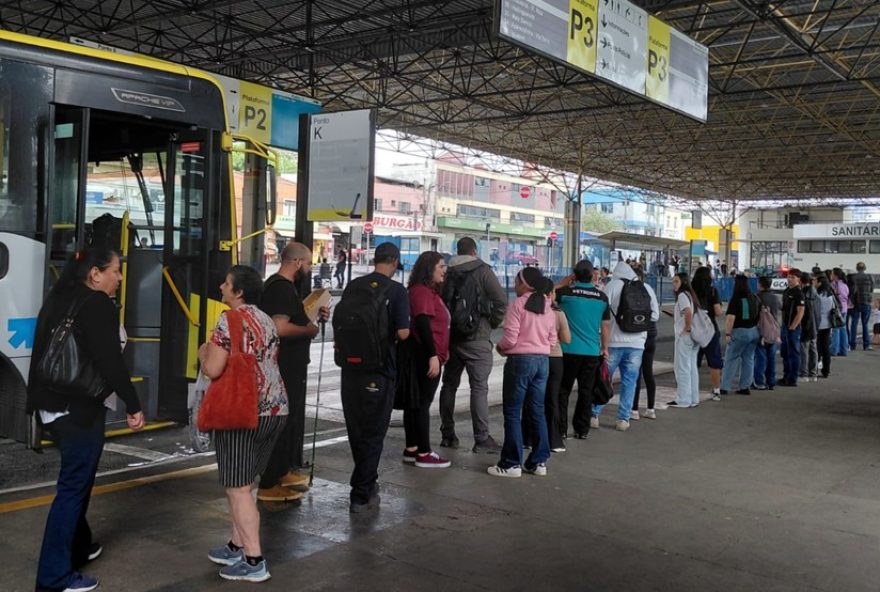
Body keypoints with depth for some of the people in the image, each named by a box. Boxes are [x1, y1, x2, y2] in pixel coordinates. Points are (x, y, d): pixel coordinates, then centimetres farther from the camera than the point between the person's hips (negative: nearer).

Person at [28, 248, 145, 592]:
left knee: (76, 479, 23)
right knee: (73, 486, -3)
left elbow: (47, 353, 19)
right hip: (80, 408, -9)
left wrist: (39, 401, 26)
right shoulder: (98, 304, -15)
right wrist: (133, 405, -15)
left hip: (53, 405, 9)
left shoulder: (58, 299, 13)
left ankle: (78, 547, 37)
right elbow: (110, 361, -21)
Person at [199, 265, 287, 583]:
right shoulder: (267, 320, 15)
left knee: (238, 487, -2)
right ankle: (237, 546, 27)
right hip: (276, 410, 9)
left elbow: (213, 370, -15)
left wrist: (203, 352, 4)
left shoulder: (230, 320, -11)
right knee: (244, 483, 18)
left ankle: (254, 562, -1)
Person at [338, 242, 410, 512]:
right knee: (373, 433, 5)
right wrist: (403, 331, 6)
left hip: (351, 366, 5)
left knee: (356, 429, 17)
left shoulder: (353, 286, 3)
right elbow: (402, 333, -16)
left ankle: (367, 482, 33)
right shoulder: (397, 291, -10)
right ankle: (361, 495, 6)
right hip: (380, 370, -5)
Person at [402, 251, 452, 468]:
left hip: (427, 355, 10)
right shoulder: (422, 291, -15)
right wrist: (433, 355, -25)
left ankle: (412, 449, 20)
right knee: (422, 403, -6)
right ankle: (424, 454, -1)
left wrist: (440, 352, 20)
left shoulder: (430, 290, 17)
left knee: (416, 402, 13)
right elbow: (423, 325, -22)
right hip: (426, 356, -10)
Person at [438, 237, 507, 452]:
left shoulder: (447, 272, 7)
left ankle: (447, 435, 19)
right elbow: (501, 300, -14)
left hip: (450, 336, 5)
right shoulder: (482, 270, -5)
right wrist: (493, 323, -1)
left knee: (449, 385, 14)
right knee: (479, 387, -3)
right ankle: (482, 439, -5)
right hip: (477, 337, -5)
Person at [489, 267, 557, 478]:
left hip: (520, 360, -7)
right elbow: (552, 341, 10)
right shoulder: (548, 308, 10)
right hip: (543, 360, 7)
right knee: (537, 411, 12)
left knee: (512, 412, 1)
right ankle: (539, 461, 16)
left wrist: (500, 347, 5)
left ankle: (512, 463, 3)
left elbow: (510, 338, -14)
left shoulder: (517, 305, -11)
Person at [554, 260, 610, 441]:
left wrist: (565, 281, 9)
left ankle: (559, 429, 4)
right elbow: (606, 325, 8)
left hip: (569, 350, -2)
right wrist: (605, 347, 18)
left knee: (562, 390, 6)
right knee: (586, 391, 11)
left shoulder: (567, 292, -8)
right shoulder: (602, 296, 2)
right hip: (592, 352, 3)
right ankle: (582, 429, 16)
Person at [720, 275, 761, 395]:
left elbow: (730, 318, -19)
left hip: (740, 332, -6)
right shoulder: (755, 299, 6)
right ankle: (745, 387, 13)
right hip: (754, 331, 6)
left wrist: (727, 333, -14)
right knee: (748, 359, 11)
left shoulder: (735, 299, -14)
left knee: (730, 359, 1)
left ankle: (724, 387, 2)